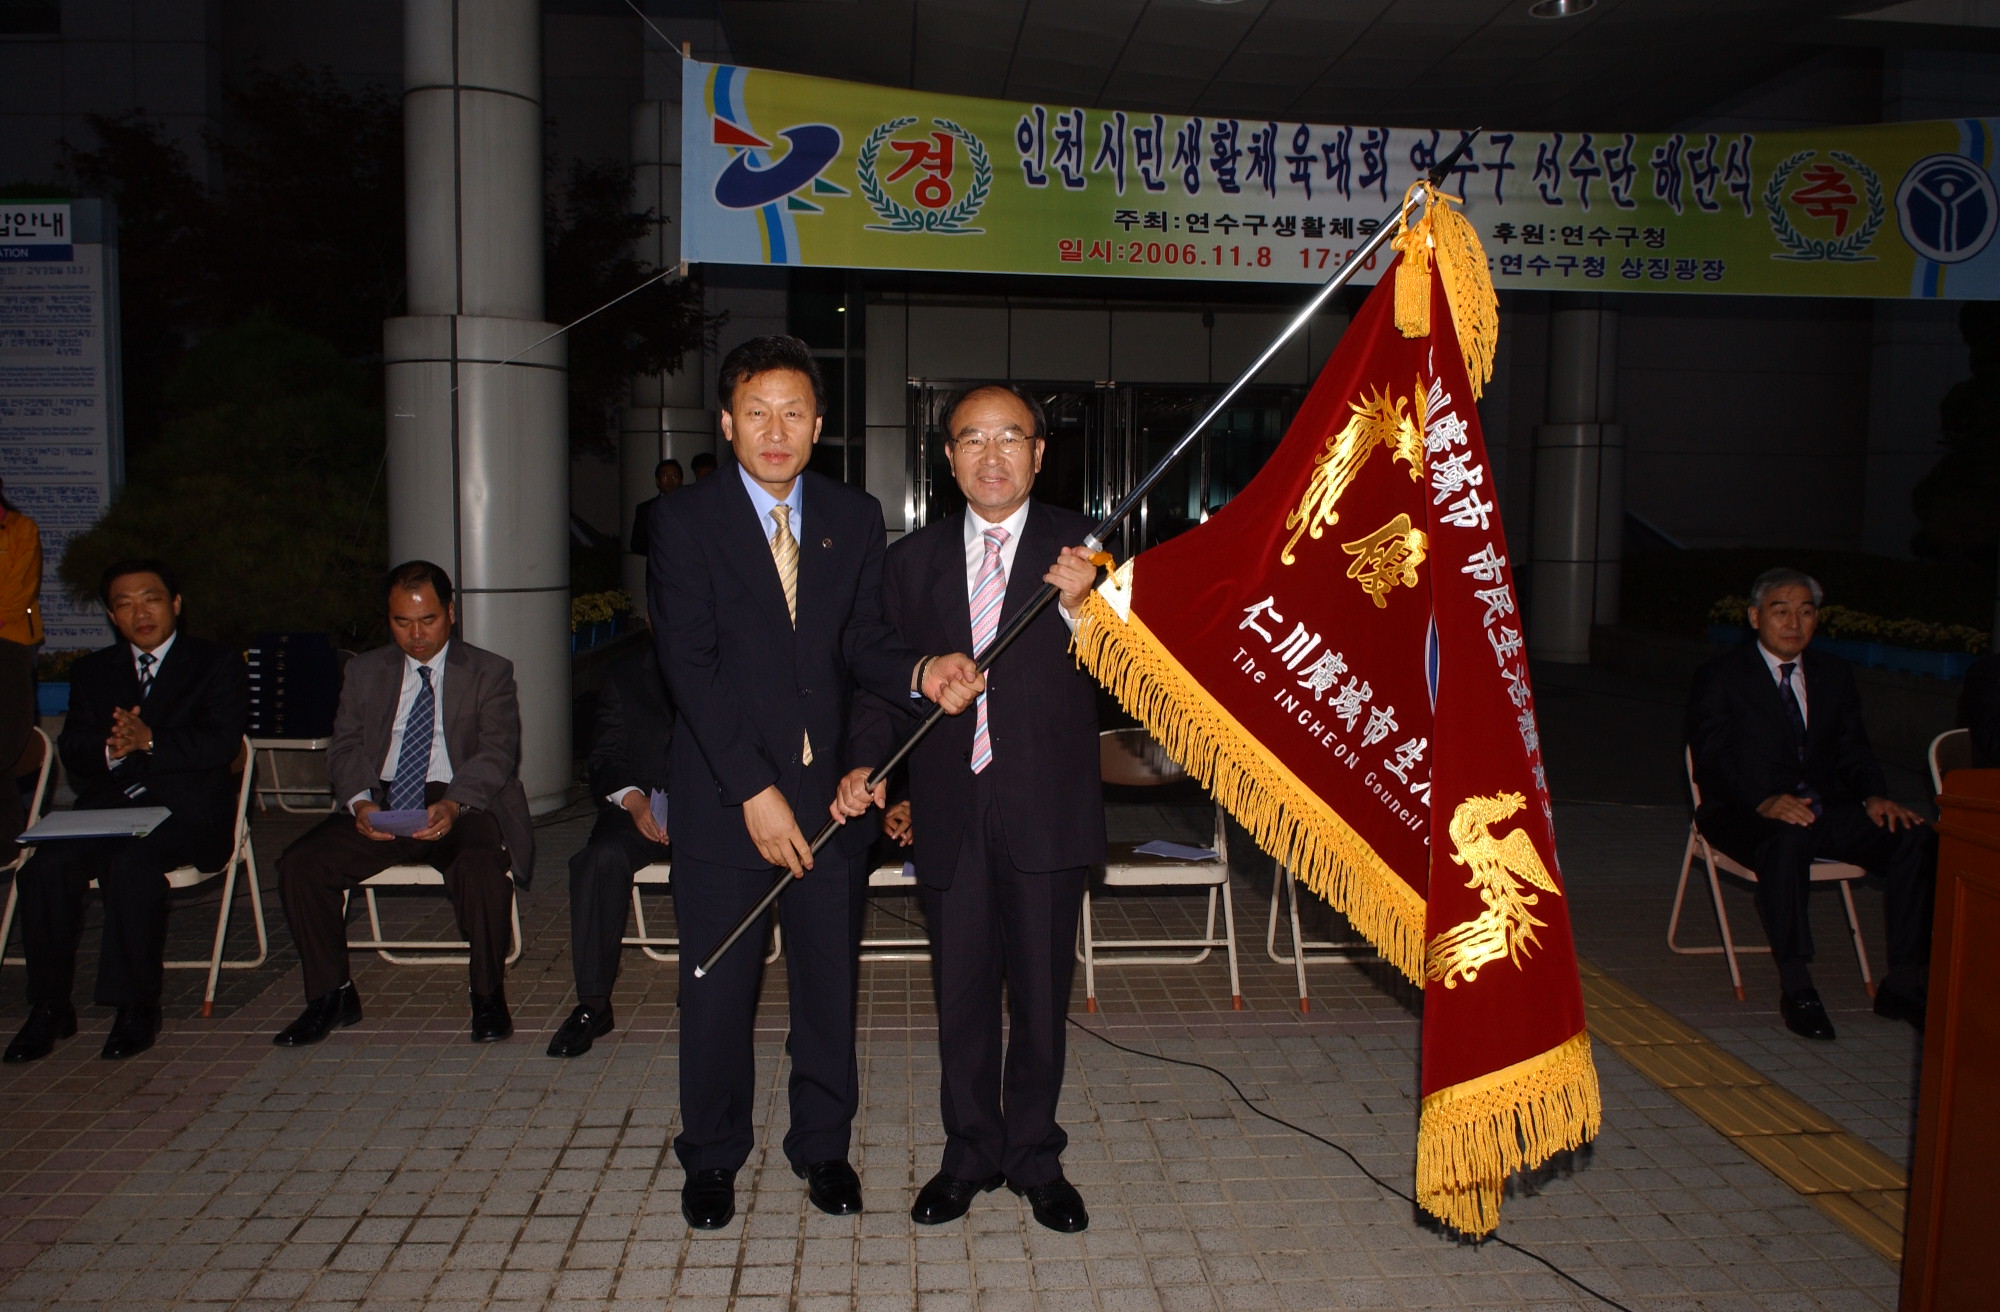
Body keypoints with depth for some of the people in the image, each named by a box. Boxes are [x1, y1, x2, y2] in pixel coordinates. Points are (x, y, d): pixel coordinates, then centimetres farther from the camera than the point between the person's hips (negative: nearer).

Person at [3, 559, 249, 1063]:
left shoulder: (218, 664, 7)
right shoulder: (92, 671, 20)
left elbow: (221, 744, -8)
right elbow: (72, 751, 7)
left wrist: (150, 742, -23)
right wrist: (110, 751, -16)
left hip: (185, 809, -4)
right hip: (108, 804, 4)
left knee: (132, 863, -33)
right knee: (46, 866, -24)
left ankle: (137, 1008, -21)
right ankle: (49, 1008, -11)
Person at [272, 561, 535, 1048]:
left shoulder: (490, 672, 6)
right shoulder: (365, 671, 17)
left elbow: (497, 752, -7)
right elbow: (344, 748, 8)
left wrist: (453, 805, -26)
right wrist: (360, 802, -15)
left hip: (463, 807, -4)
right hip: (379, 807, 4)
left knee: (480, 867, -34)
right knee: (300, 863, -18)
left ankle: (488, 996, -13)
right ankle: (331, 994, 0)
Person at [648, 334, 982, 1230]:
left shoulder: (855, 519, 7)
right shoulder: (685, 520, -4)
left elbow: (862, 642, 4)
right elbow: (691, 665, -11)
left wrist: (920, 673, -20)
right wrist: (754, 790, -18)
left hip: (827, 787, 3)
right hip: (723, 794, -2)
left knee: (829, 978, 11)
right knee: (718, 984, 9)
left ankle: (822, 1146, 31)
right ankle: (712, 1156, 30)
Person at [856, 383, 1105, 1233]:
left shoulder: (1080, 549, -1)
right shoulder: (912, 559, 7)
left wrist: (1078, 606, -28)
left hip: (1046, 805, -2)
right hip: (949, 806, 2)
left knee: (1041, 992, 10)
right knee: (961, 993, 12)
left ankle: (1036, 1160, 28)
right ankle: (971, 1155, 30)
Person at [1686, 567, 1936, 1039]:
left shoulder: (1834, 675, 17)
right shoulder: (1719, 678, 0)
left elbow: (1851, 749, 13)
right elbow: (1711, 761, -10)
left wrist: (1874, 796, -10)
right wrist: (1765, 802, -27)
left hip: (1823, 809, 5)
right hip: (1745, 816, -5)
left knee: (1915, 837, -19)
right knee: (1788, 839, -39)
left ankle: (1903, 985, -12)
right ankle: (1796, 990, -31)